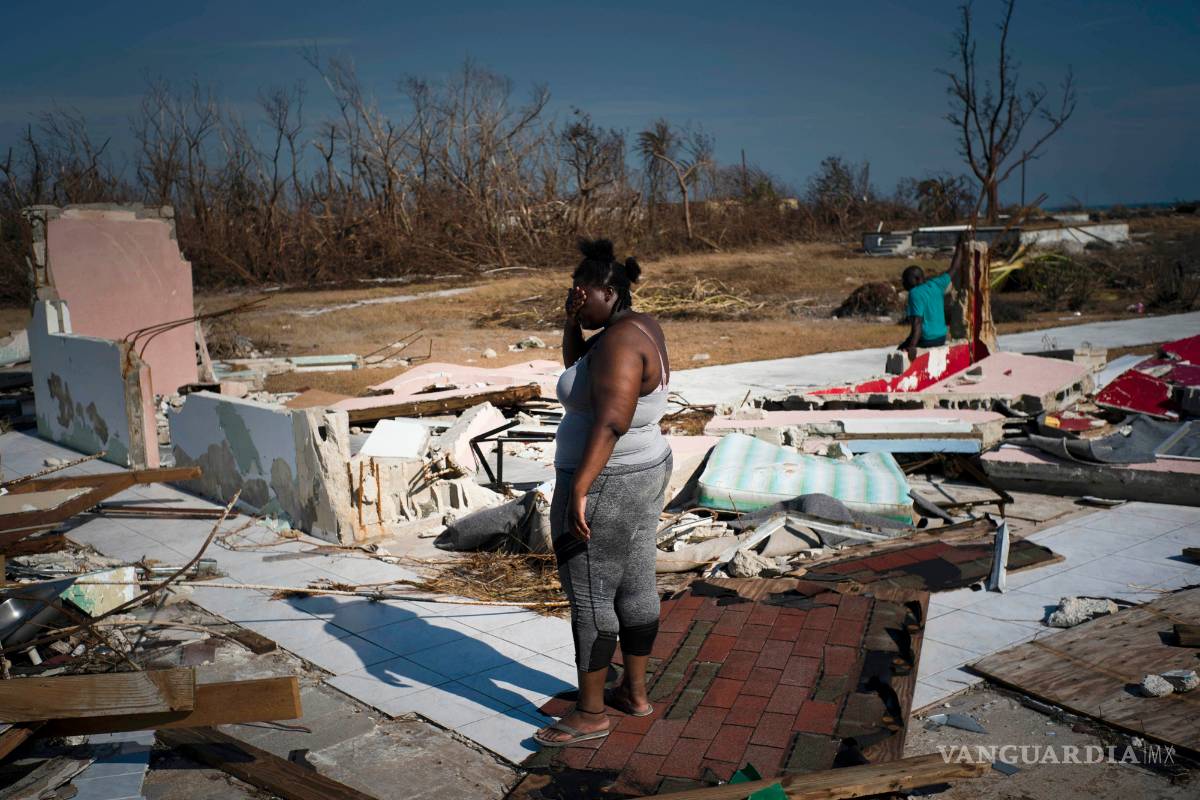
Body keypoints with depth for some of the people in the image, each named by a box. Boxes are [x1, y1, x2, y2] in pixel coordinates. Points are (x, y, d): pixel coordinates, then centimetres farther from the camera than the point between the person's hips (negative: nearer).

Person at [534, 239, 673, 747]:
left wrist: (577, 490, -36)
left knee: (589, 600, 1)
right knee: (635, 587, 16)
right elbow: (576, 366, 16)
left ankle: (591, 713, 14)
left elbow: (610, 422, -33)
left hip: (602, 487, -10)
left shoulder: (620, 342, -23)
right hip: (642, 475, 10)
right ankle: (635, 692, 30)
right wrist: (572, 321, -1)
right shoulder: (639, 326, 7)